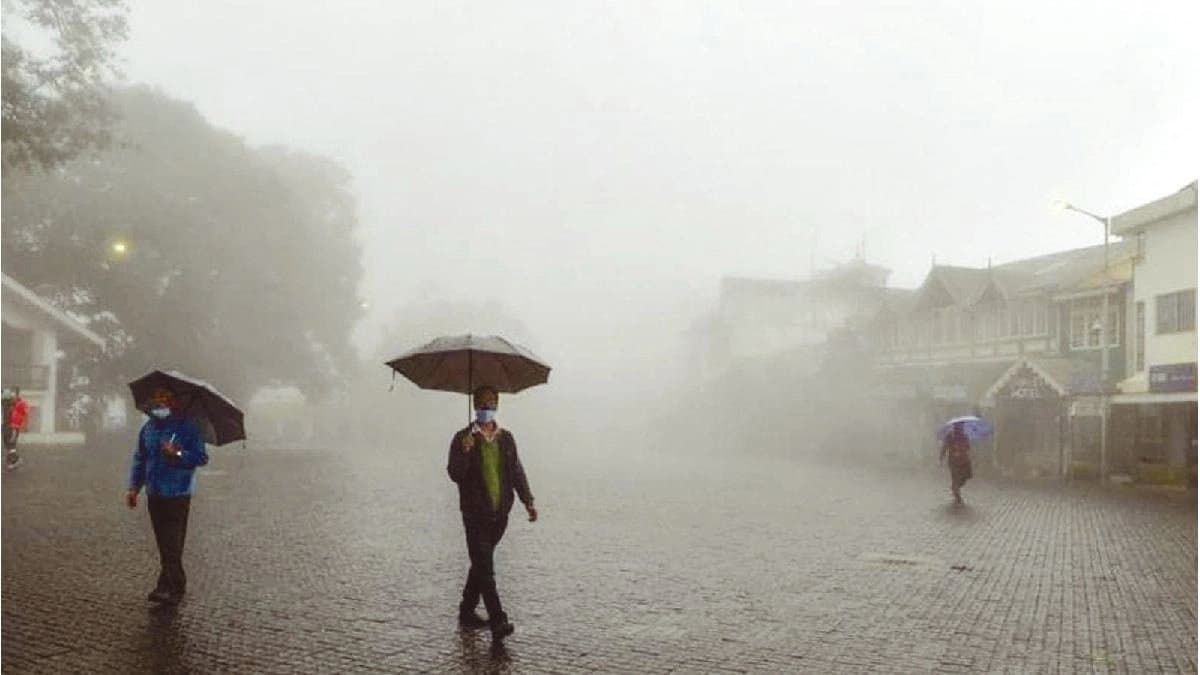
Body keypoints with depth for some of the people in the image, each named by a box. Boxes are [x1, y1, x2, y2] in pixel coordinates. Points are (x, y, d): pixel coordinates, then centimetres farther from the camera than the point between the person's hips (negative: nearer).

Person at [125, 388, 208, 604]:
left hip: (177, 495, -6)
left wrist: (178, 454, -23)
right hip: (154, 495, 6)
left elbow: (202, 458, -9)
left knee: (172, 545, -9)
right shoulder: (148, 428, 10)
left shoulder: (188, 428, -7)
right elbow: (140, 459, 16)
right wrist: (133, 487, 11)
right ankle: (175, 586, 21)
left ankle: (170, 587, -6)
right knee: (164, 544, 12)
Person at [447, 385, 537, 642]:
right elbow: (454, 474, -7)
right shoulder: (463, 438, -3)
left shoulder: (506, 437, 11)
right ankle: (497, 621, -12)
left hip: (500, 513, 5)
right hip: (475, 514, -5)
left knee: (481, 564, 16)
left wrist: (528, 500, 3)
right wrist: (464, 453, -25)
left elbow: (516, 471, 12)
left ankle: (467, 611, 30)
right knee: (485, 568, -9)